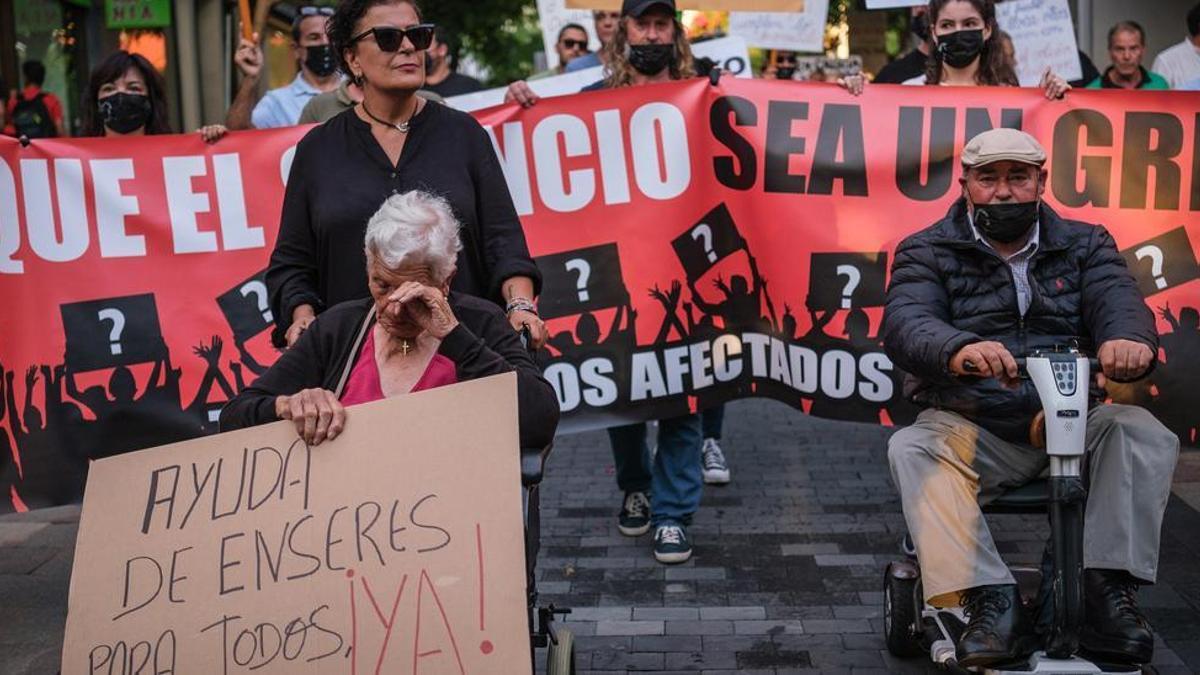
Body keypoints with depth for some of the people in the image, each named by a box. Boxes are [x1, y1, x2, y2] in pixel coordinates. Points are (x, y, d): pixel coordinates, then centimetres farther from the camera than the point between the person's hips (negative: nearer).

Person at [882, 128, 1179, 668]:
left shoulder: (1085, 245, 13)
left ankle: (1109, 589, -25)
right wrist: (958, 350, -39)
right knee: (912, 448, -31)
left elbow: (1118, 300, -7)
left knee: (1143, 434, -25)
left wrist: (1127, 339, -34)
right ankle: (991, 599, -36)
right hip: (973, 432, -1)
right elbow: (906, 324, -14)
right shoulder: (927, 253, 6)